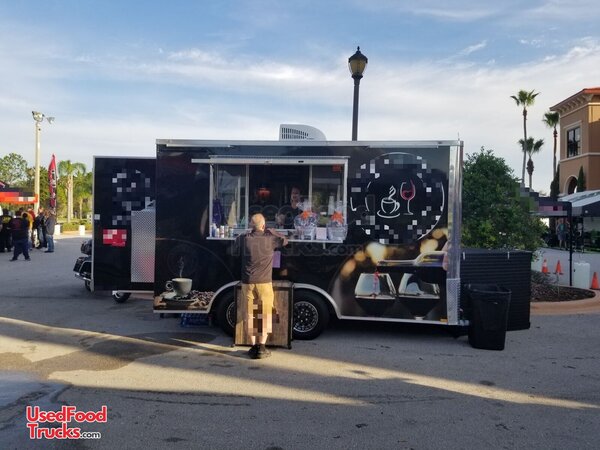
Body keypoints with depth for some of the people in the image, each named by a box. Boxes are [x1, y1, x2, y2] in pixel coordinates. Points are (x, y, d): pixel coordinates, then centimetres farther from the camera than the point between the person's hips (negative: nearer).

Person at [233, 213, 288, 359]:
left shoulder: (243, 239, -3)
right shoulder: (269, 238, -5)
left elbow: (235, 251, 15)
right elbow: (285, 240, 12)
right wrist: (271, 231, 18)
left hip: (247, 283, 2)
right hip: (264, 283, -1)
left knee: (250, 315, 10)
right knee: (265, 315, 7)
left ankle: (254, 347, 11)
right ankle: (261, 347, 3)